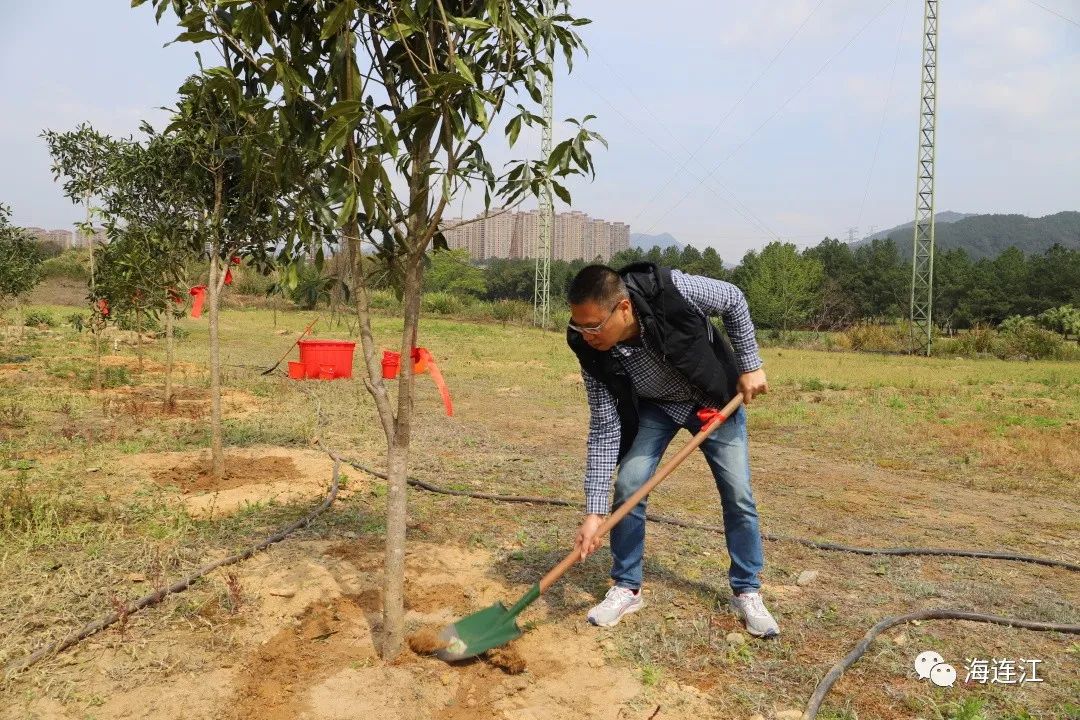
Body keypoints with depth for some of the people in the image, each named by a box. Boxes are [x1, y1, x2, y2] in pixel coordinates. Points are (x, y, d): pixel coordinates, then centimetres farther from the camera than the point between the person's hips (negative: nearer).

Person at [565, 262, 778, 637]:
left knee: (738, 494, -1)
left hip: (716, 397, -1)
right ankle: (626, 588, 8)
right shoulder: (593, 351, -29)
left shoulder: (672, 289, -38)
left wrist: (750, 365, -15)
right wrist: (594, 511, -27)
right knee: (628, 485, -12)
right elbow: (604, 428, -24)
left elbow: (733, 300, -17)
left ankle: (747, 592, 18)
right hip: (654, 405, 1)